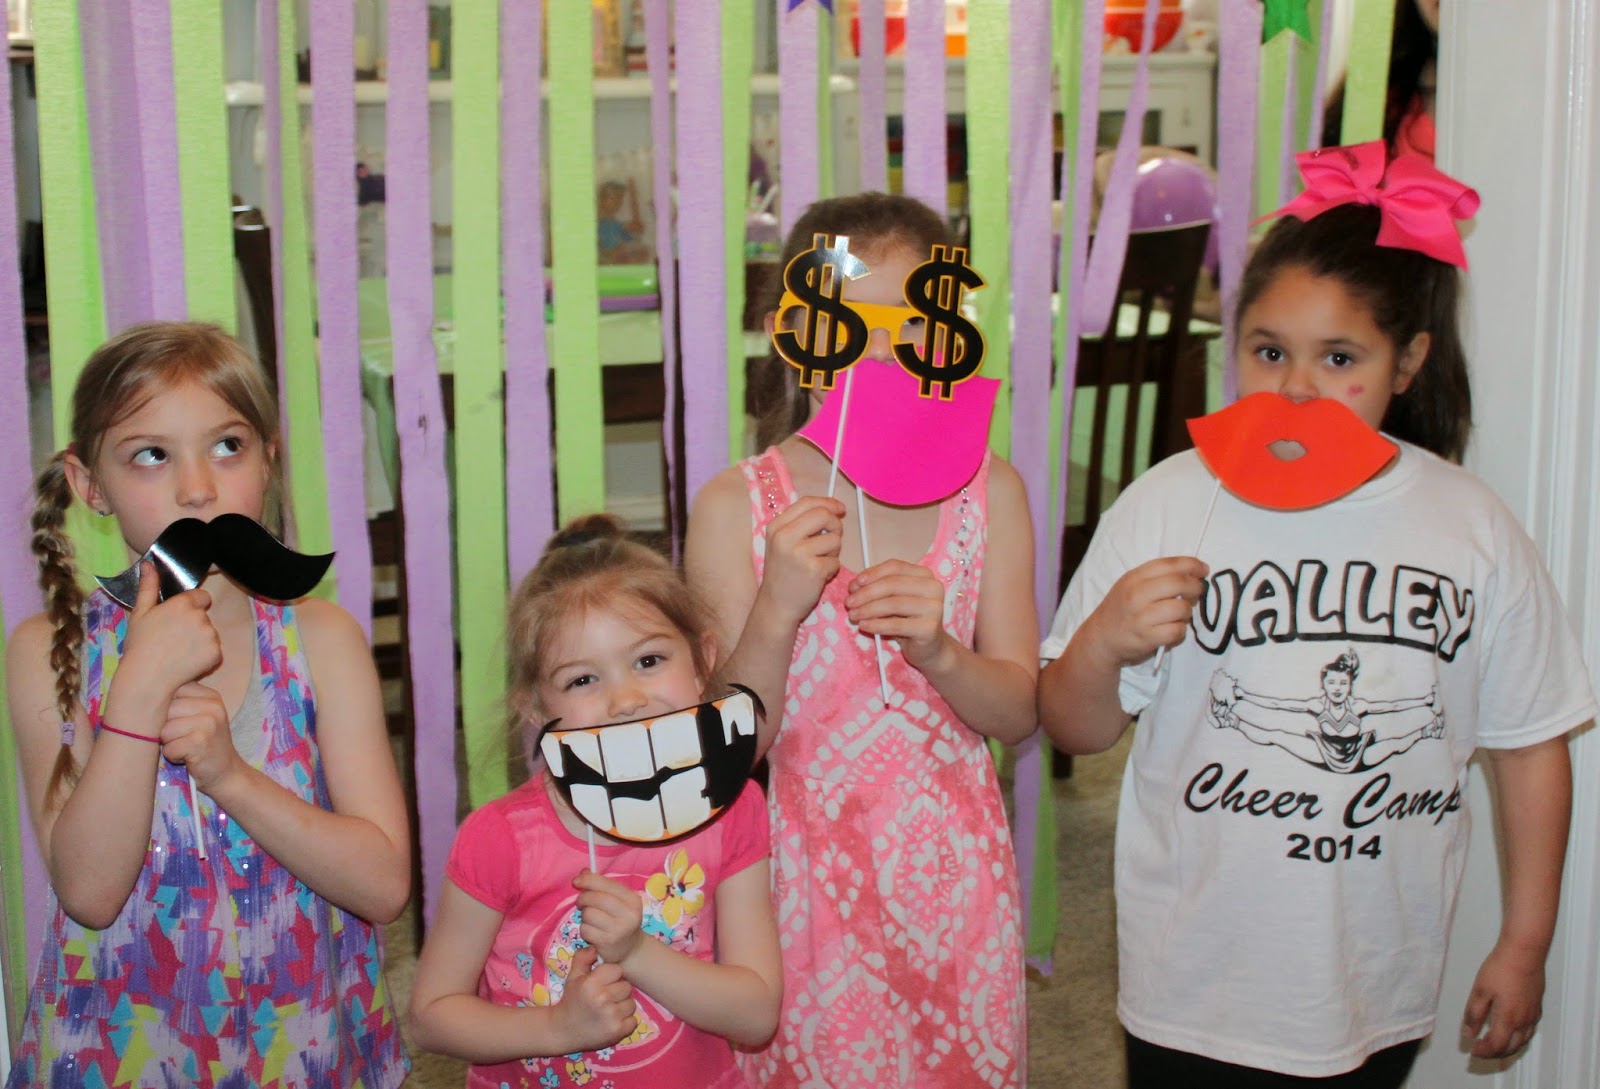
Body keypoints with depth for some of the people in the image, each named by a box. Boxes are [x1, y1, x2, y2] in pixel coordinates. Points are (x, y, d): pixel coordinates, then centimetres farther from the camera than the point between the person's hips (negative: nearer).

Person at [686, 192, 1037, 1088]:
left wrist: (940, 652, -20)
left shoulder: (987, 491, -2)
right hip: (805, 876, -2)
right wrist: (776, 614, -25)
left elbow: (1020, 711, 0)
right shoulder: (737, 507, -9)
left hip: (951, 874, 2)